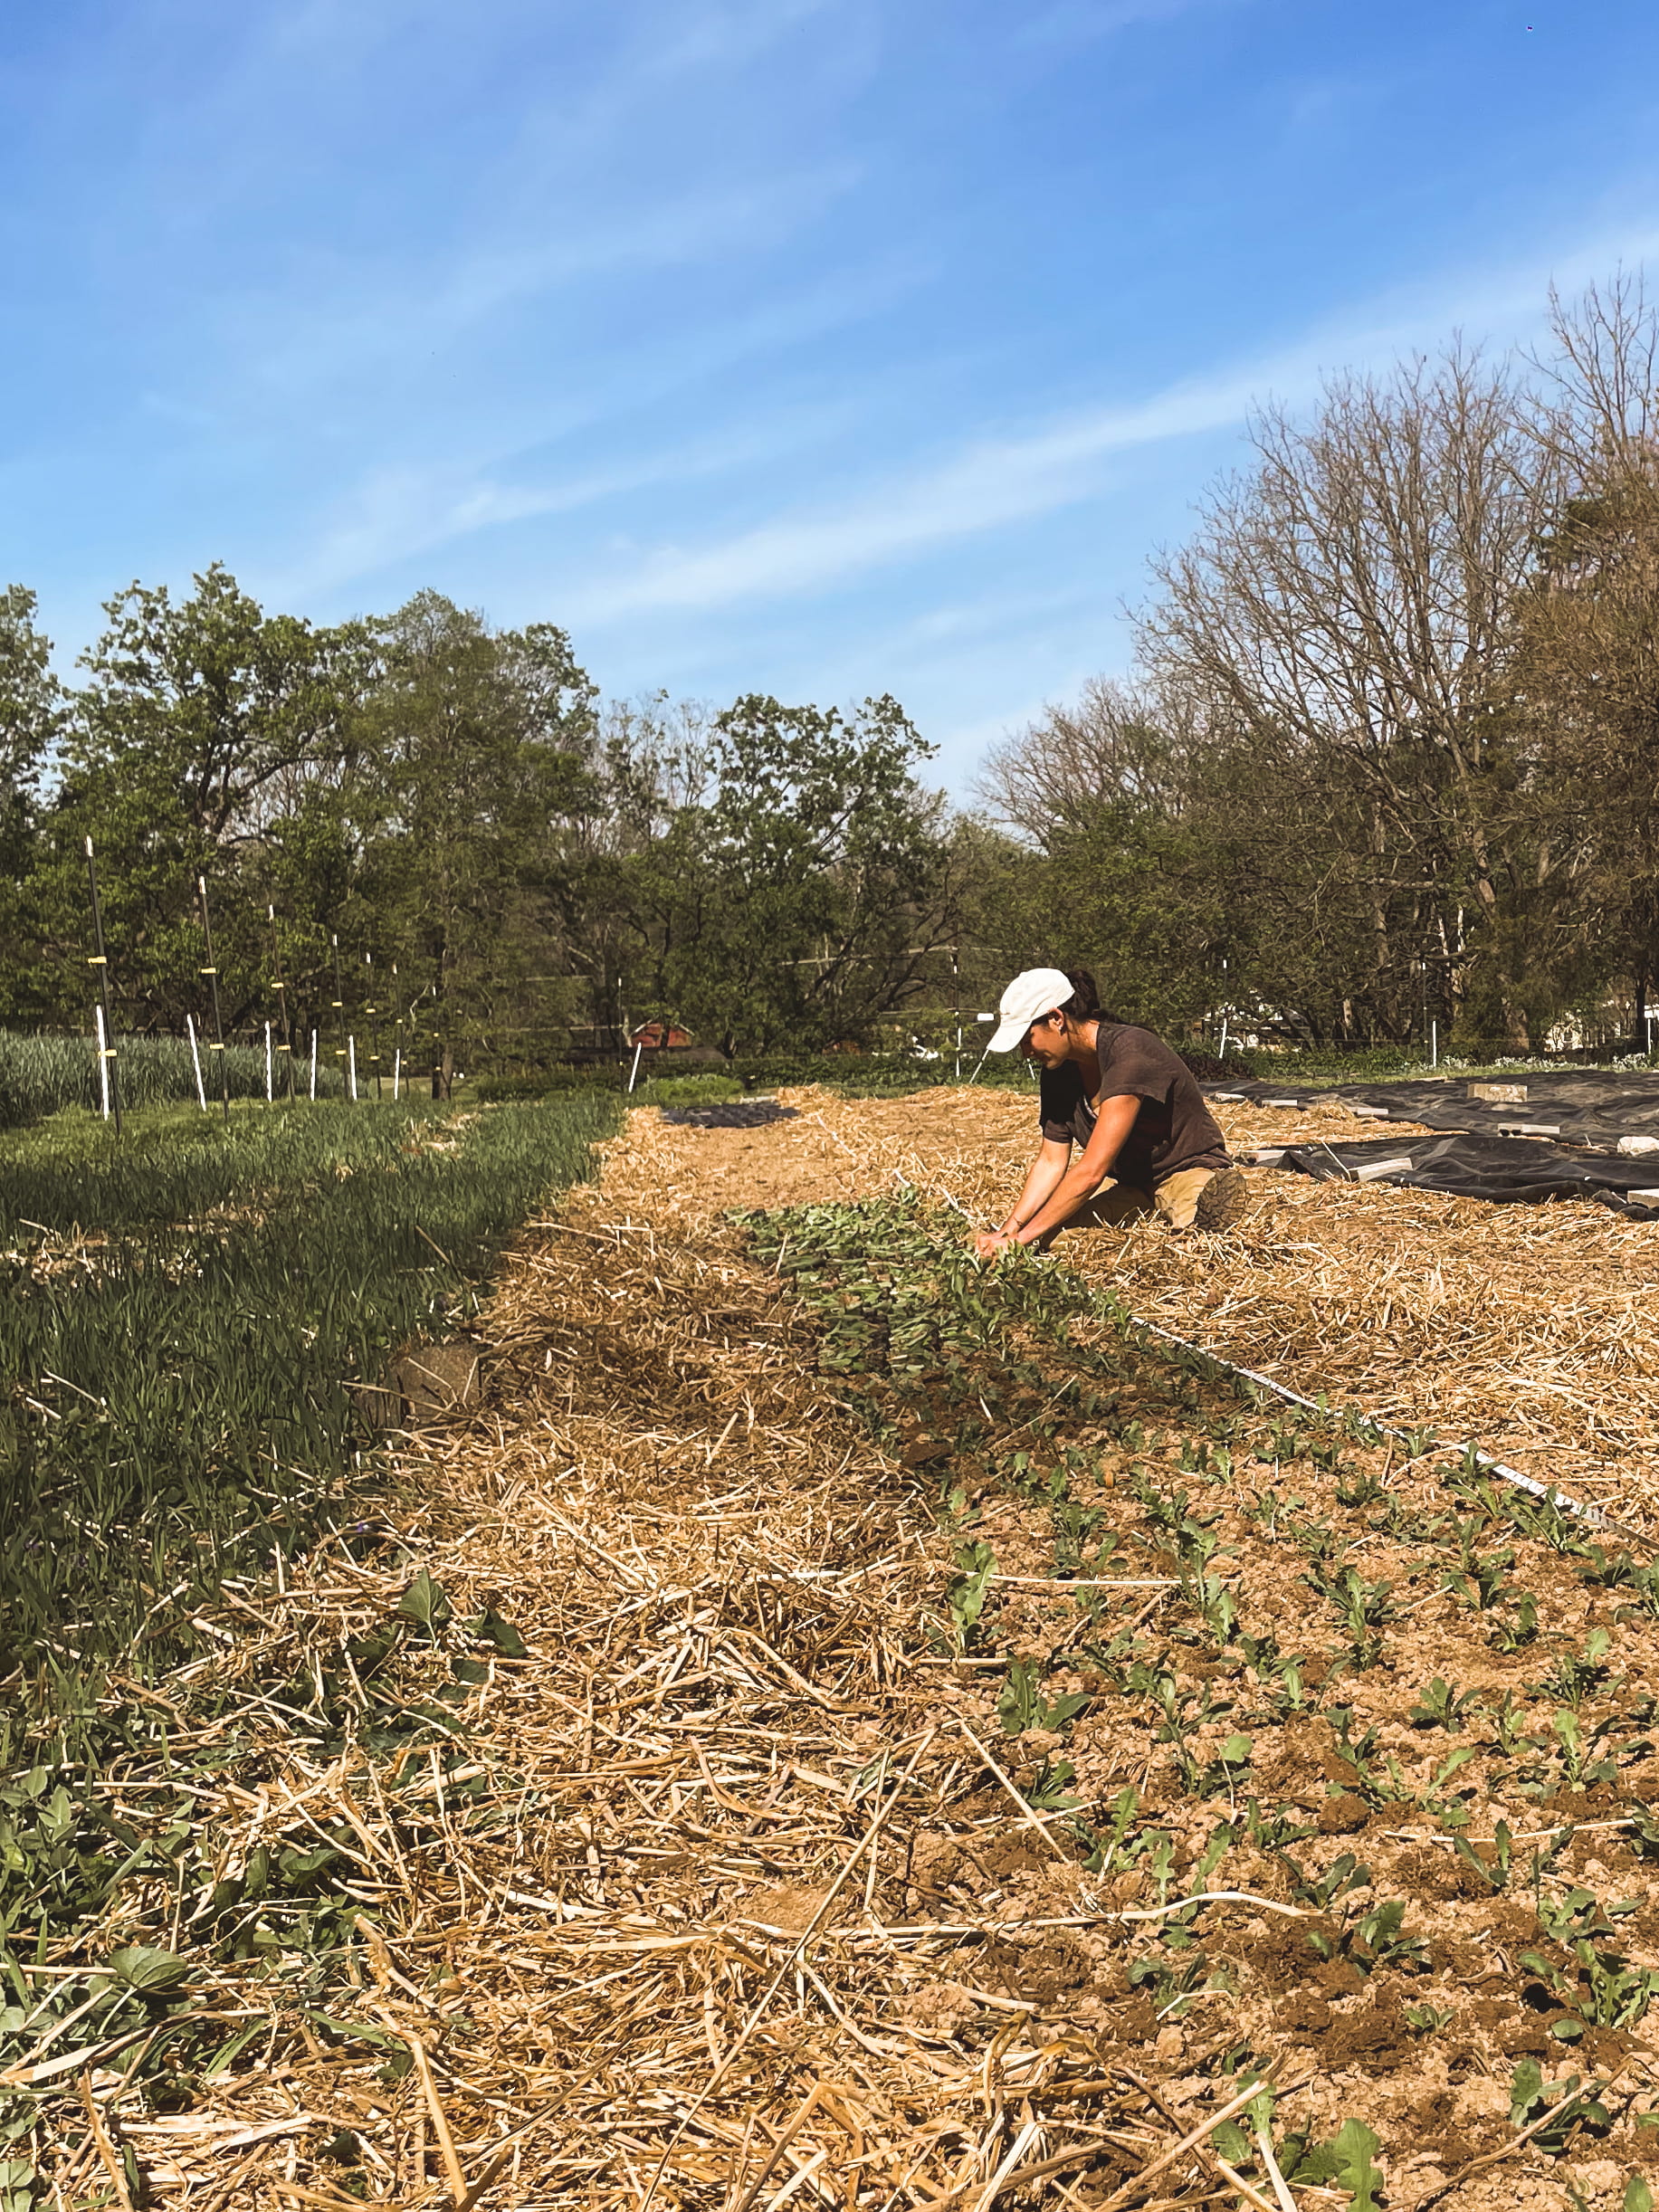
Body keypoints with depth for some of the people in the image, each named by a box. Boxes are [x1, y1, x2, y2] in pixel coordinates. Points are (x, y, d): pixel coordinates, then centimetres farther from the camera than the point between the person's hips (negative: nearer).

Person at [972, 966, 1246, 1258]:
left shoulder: (1131, 1054, -28)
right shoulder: (1059, 1070, -2)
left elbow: (1091, 1171, -32)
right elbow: (1050, 1162, 1)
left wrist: (1020, 1239, -31)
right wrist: (1008, 1230, -14)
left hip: (1187, 1168, -6)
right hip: (1126, 1182, 7)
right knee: (1047, 1234, -21)